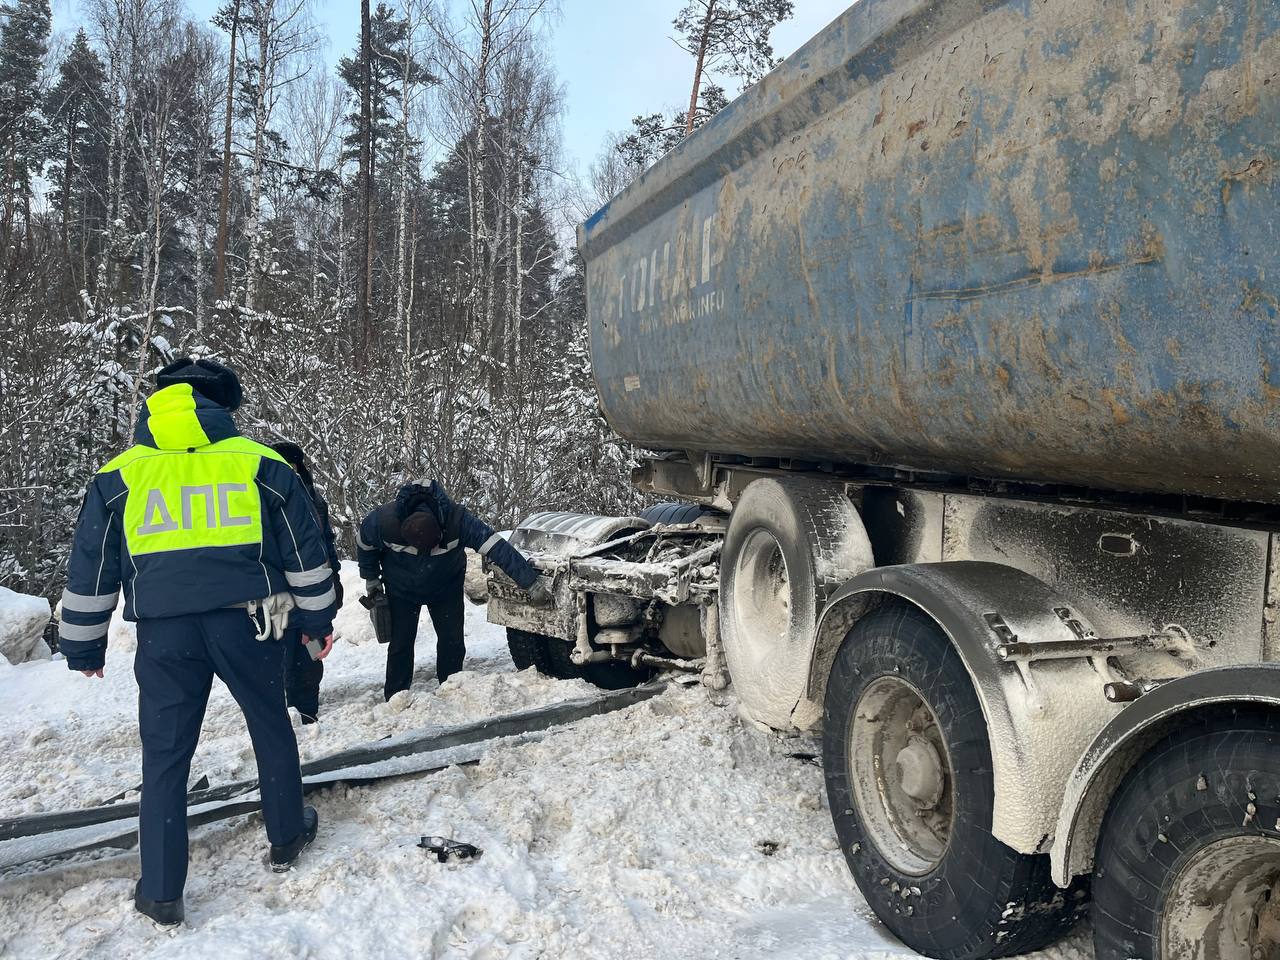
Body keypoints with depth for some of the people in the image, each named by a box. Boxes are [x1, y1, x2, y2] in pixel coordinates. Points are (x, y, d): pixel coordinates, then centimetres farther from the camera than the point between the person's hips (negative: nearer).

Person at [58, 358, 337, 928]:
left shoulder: (118, 477, 6)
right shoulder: (261, 465, 2)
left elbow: (89, 571, 9)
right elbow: (304, 551, 6)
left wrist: (83, 647, 19)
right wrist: (317, 617, 17)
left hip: (166, 634, 1)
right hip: (246, 623, 0)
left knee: (164, 756, 10)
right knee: (271, 729, 20)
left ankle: (161, 893, 15)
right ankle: (287, 837, 33)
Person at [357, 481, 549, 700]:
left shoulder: (457, 519, -36)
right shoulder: (384, 520, -33)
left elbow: (497, 547, -35)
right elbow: (364, 544, -9)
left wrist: (531, 583, -37)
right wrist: (371, 578, 3)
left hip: (446, 588, 1)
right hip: (401, 590, 0)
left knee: (453, 642, 1)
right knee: (400, 645, -2)